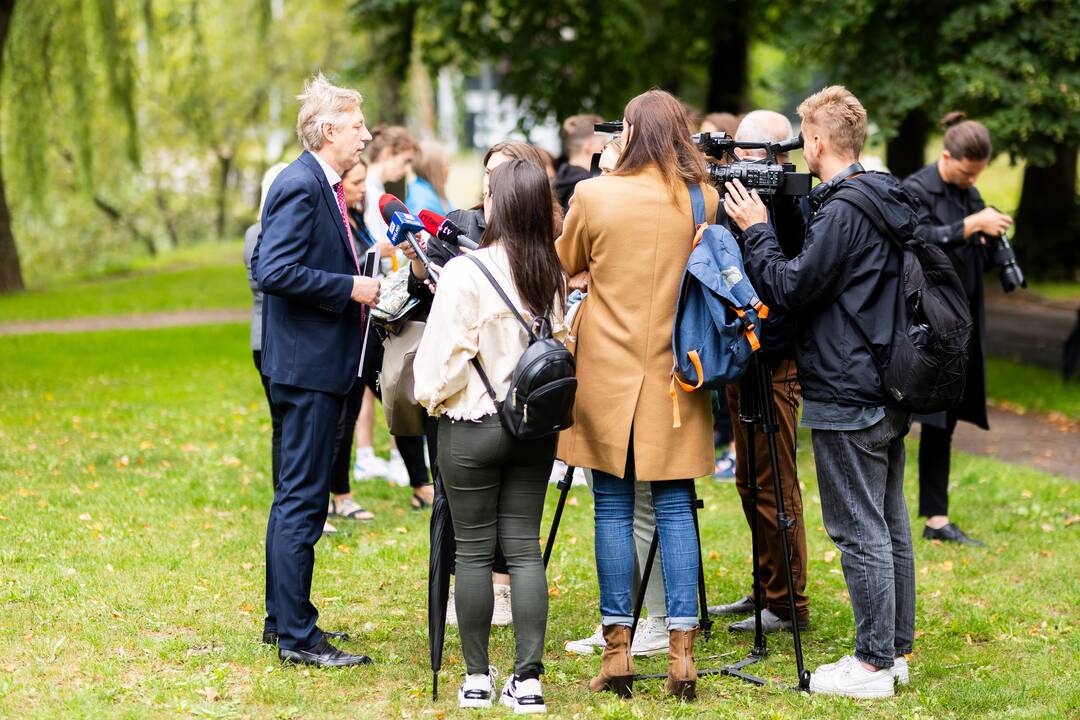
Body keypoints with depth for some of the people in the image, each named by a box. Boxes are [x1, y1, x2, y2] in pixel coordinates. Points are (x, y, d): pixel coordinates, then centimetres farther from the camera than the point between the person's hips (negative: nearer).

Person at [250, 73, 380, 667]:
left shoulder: (319, 185, 16)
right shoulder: (300, 186, -16)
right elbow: (275, 271, -24)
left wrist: (357, 286, 10)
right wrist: (349, 287, -19)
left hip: (317, 362, 11)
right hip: (307, 363, -11)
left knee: (296, 496, 16)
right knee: (302, 500, -8)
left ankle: (283, 618, 25)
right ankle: (296, 636, -5)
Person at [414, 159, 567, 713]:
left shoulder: (465, 273, -16)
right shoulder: (553, 275, 0)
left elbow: (446, 356, -12)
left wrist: (431, 397, 6)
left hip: (473, 426, -4)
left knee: (473, 550, 5)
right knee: (524, 547, 7)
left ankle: (477, 678, 11)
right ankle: (527, 679, 3)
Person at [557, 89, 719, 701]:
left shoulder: (594, 196, -7)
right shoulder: (704, 200, -1)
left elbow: (567, 264, 11)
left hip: (609, 374, -2)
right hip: (675, 376, 2)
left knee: (613, 508, 5)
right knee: (675, 509, 5)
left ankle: (619, 651, 6)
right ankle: (683, 652, 1)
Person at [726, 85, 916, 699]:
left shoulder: (844, 211, -18)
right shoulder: (890, 204, 12)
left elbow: (790, 288, -15)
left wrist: (757, 229, -4)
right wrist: (773, 225, 13)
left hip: (847, 399, -10)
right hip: (888, 393, 10)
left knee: (859, 532, -5)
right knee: (890, 525, 14)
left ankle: (874, 665, -1)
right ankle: (896, 649, 21)